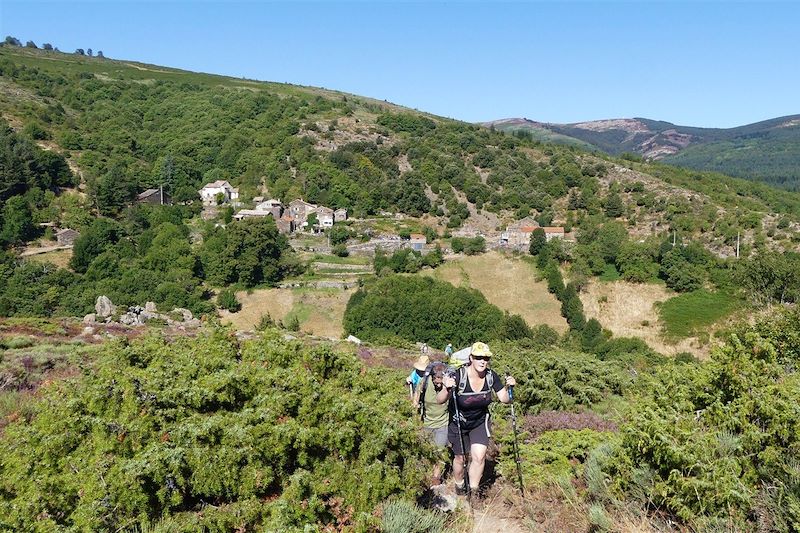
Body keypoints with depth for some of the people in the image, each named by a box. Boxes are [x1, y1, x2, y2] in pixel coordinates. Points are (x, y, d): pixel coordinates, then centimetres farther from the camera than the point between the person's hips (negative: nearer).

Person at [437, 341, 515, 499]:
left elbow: (504, 399, -9)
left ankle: (473, 490, 12)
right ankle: (459, 486, 41)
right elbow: (440, 400, -31)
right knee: (460, 457, 12)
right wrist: (447, 389, -52)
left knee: (479, 456, -11)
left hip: (480, 422, 2)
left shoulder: (491, 376, -18)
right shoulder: (459, 376, -30)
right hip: (458, 423, -2)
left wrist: (508, 387, -29)